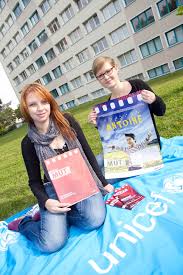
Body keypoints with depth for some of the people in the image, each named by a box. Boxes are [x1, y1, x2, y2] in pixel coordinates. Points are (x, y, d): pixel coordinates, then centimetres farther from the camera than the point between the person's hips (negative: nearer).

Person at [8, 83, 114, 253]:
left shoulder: (67, 122, -6)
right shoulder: (29, 143, -7)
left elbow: (88, 153, 1)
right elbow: (34, 181, 2)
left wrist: (103, 182, 3)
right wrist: (45, 202, -18)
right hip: (55, 189, -1)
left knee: (95, 220, -26)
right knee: (51, 243, -19)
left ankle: (53, 217, 2)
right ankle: (22, 223, 14)